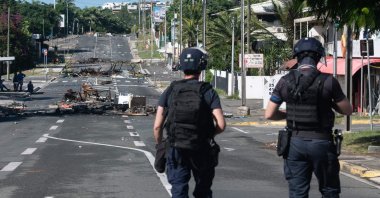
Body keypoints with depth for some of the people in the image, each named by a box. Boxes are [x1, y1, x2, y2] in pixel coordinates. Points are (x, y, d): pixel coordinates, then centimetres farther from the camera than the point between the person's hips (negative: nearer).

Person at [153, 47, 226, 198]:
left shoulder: (170, 91, -1)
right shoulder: (208, 92, -5)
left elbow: (157, 126, -3)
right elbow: (221, 125, -12)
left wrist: (159, 146, 12)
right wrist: (209, 134, 8)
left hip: (176, 150, 1)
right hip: (201, 150, 0)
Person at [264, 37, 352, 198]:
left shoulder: (285, 81, -2)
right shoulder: (328, 81, -11)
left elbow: (269, 114, 1)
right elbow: (347, 110, -1)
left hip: (295, 142, 3)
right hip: (321, 143, -2)